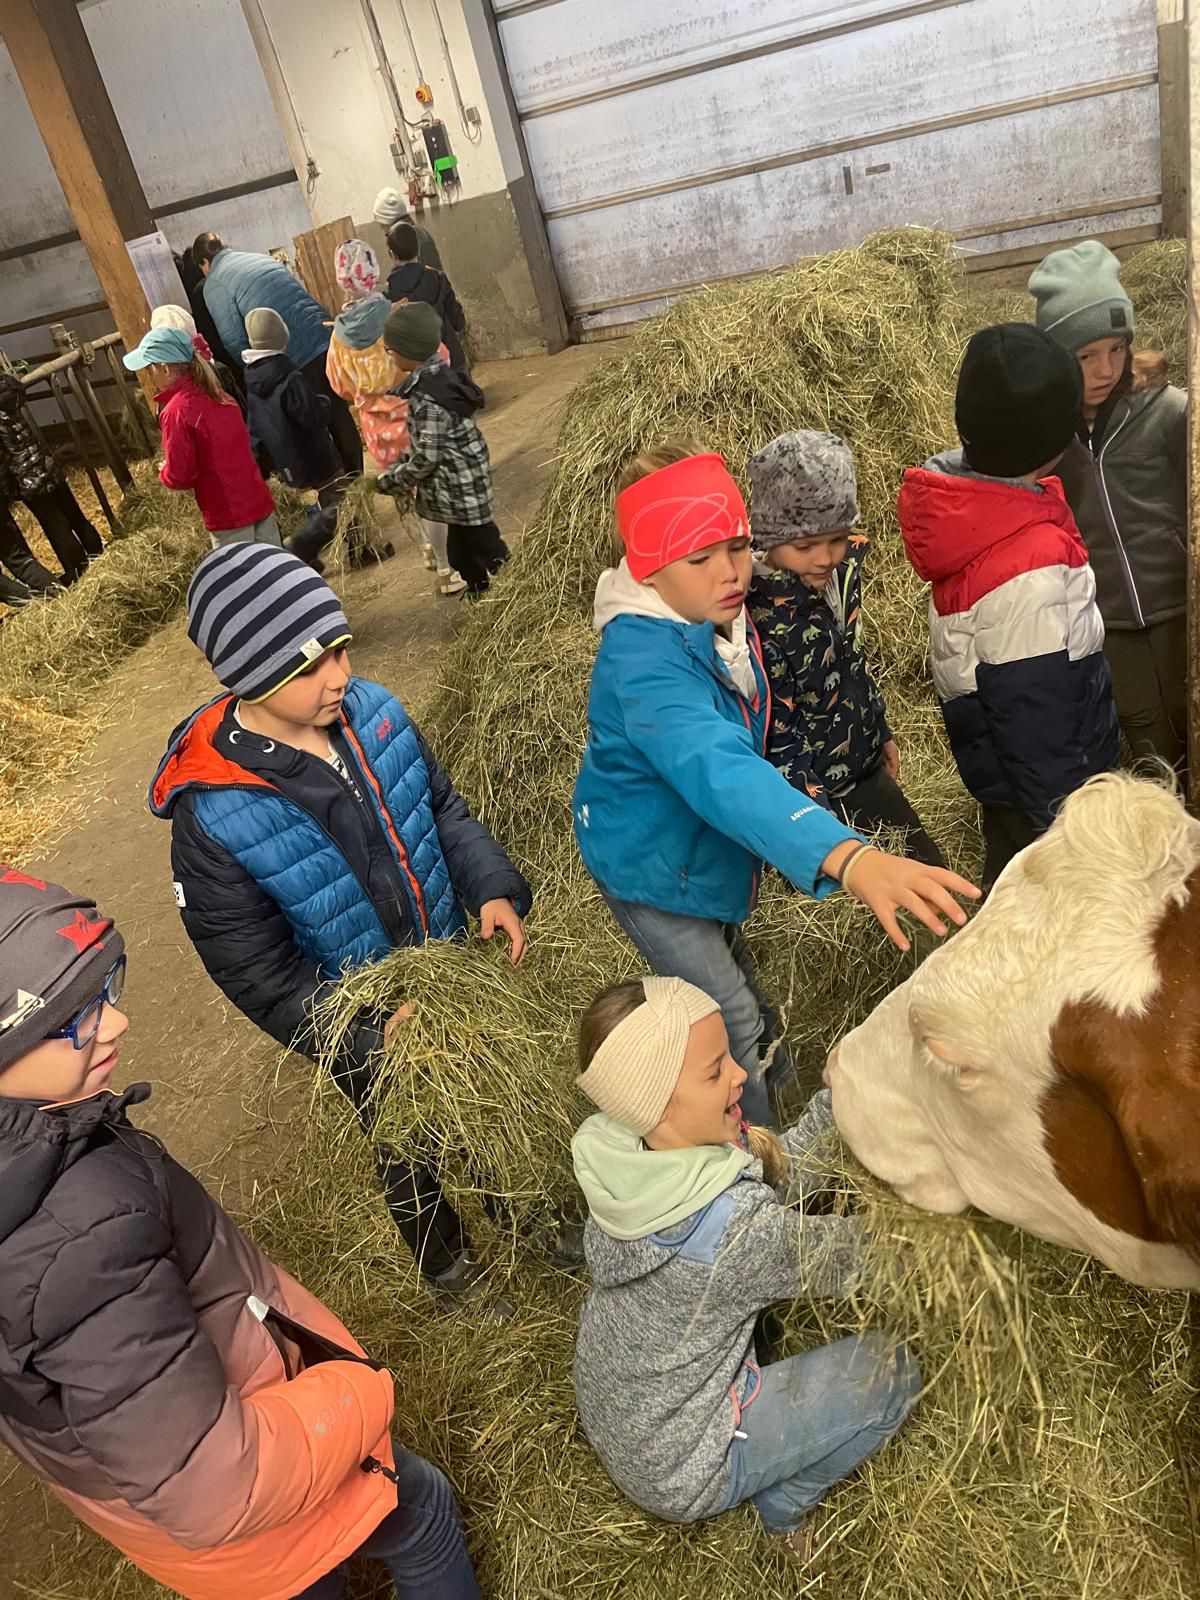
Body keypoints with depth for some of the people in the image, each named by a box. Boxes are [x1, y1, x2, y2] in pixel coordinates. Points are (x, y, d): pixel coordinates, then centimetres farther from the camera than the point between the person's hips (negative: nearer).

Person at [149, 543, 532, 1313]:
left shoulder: (371, 710, -18)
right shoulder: (212, 814, -30)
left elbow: (445, 808, -1)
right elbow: (257, 973, -22)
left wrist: (494, 888, -16)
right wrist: (370, 1035, -30)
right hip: (360, 1032, -4)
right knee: (410, 1158, 23)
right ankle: (452, 1272, 55)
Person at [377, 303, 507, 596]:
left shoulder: (426, 397, -25)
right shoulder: (441, 374, 5)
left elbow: (427, 457, -23)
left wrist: (391, 481, -9)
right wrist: (399, 467, 11)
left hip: (459, 491, -10)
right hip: (465, 486, 10)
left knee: (476, 560, 3)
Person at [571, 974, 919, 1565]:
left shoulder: (622, 1152, -17)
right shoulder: (732, 1228, -38)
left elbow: (784, 1177, -7)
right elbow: (852, 1259, -20)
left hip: (609, 1416, 7)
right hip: (676, 1470, -6)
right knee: (890, 1370, -3)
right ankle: (783, 1504, 17)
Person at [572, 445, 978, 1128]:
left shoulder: (721, 616, -12)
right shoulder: (642, 662, -38)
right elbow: (715, 767, -56)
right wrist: (846, 855, -69)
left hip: (710, 853, 8)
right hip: (653, 869, -8)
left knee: (739, 988, 28)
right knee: (736, 1027, 5)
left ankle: (781, 1090, 55)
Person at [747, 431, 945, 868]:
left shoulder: (842, 569, -9)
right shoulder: (756, 619, -31)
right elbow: (779, 742, -27)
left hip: (867, 772, 7)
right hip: (811, 793, -7)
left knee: (934, 873, 21)